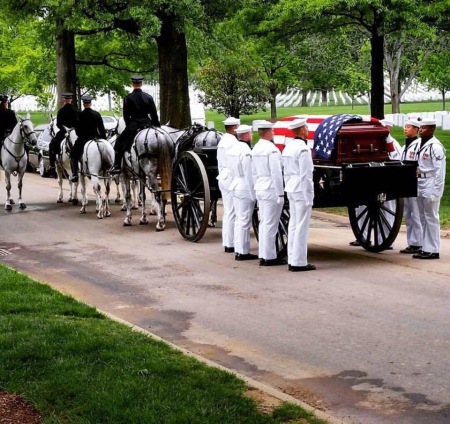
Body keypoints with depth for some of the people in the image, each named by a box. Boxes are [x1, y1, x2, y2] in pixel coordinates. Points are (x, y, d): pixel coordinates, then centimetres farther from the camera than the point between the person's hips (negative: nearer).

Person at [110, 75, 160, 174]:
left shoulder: (128, 98, -3)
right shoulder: (149, 97, 3)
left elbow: (126, 115, -2)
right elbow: (154, 115, 4)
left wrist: (129, 126, 10)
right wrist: (157, 126, 11)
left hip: (133, 125, -2)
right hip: (147, 124, 2)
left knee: (119, 143, 8)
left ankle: (117, 166, -2)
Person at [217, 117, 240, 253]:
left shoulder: (222, 141, 15)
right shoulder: (233, 142, -14)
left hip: (223, 178, 10)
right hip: (232, 179, -10)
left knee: (227, 212, 12)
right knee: (232, 213, -7)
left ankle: (227, 243, 14)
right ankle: (230, 244, -5)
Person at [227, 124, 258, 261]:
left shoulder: (232, 148, 9)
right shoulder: (246, 152, -18)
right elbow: (249, 175, -18)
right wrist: (253, 194, -14)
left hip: (235, 186, 9)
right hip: (245, 188, -9)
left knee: (239, 219, 15)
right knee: (244, 220, -4)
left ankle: (238, 249, 20)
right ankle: (243, 252, 0)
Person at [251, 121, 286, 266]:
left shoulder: (255, 149, 11)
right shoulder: (272, 150, -15)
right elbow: (276, 174, -18)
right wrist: (280, 194, -15)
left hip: (259, 189, 9)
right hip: (271, 189, -9)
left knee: (263, 223, 12)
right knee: (270, 224, -5)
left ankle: (263, 255, 15)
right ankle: (269, 257, -2)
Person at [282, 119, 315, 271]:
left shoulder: (288, 147, 11)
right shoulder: (303, 149, -15)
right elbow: (305, 175, -17)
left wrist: (288, 188, 18)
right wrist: (309, 198, -15)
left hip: (291, 190, 9)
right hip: (301, 191, -9)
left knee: (293, 225, 11)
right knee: (302, 226, -5)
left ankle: (291, 260, 14)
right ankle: (299, 262, -3)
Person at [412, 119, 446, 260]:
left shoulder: (435, 146, -13)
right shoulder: (422, 145, 14)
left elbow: (440, 171, -16)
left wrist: (436, 191, -19)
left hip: (430, 185, -9)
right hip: (421, 185, 9)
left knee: (431, 218, -5)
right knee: (424, 218, 12)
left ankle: (433, 250, 0)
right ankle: (426, 248, 18)